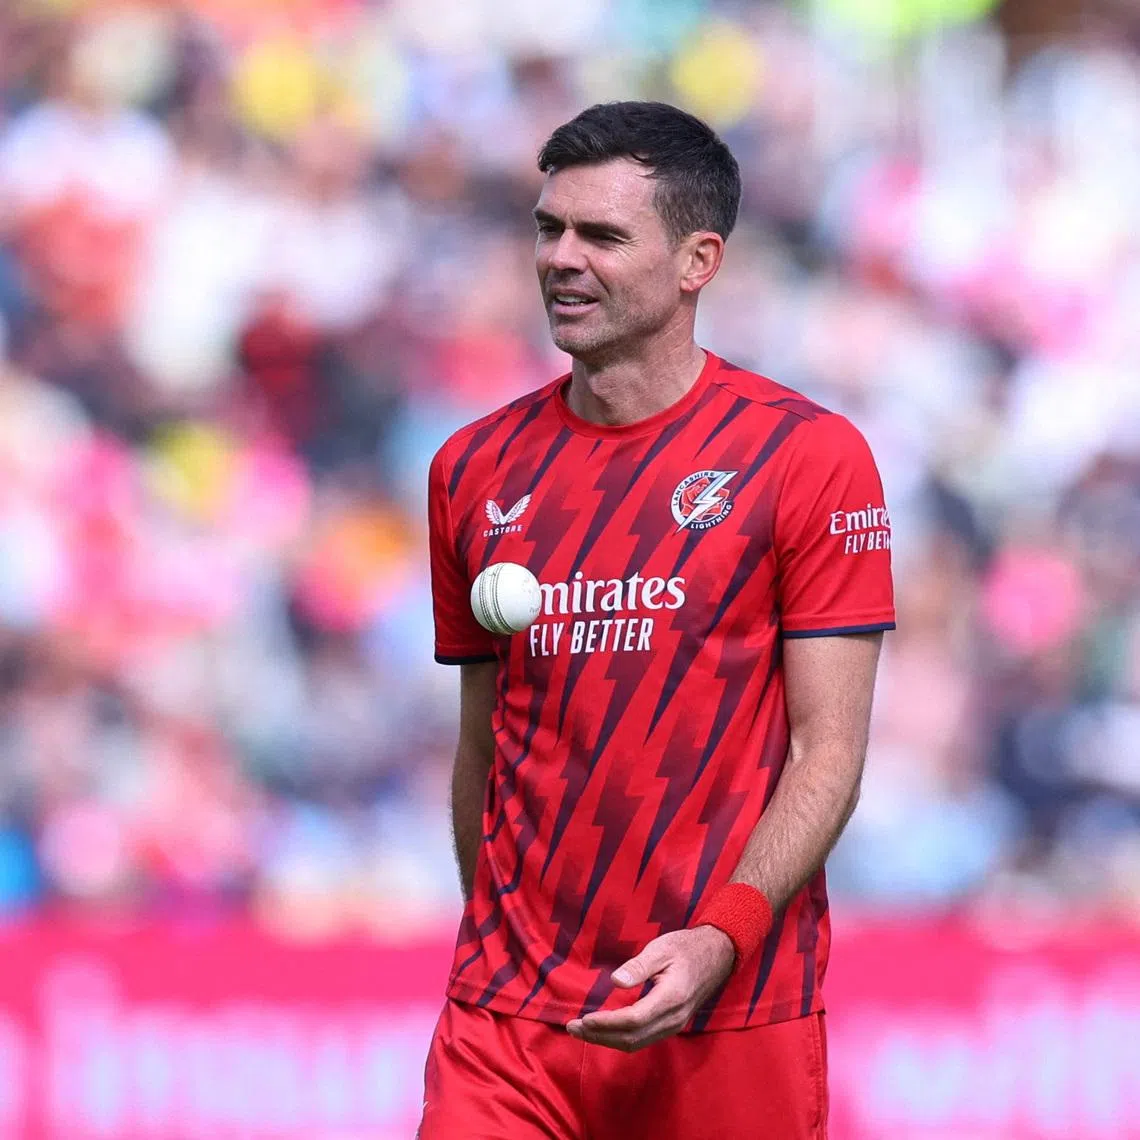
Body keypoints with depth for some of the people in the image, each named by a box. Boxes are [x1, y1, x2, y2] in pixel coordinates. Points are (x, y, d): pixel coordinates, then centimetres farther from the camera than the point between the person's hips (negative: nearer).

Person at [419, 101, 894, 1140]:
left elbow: (830, 750, -7)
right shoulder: (475, 470, 9)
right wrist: (498, 949, 10)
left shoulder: (808, 456, -3)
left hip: (733, 1009, -3)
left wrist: (720, 941, -18)